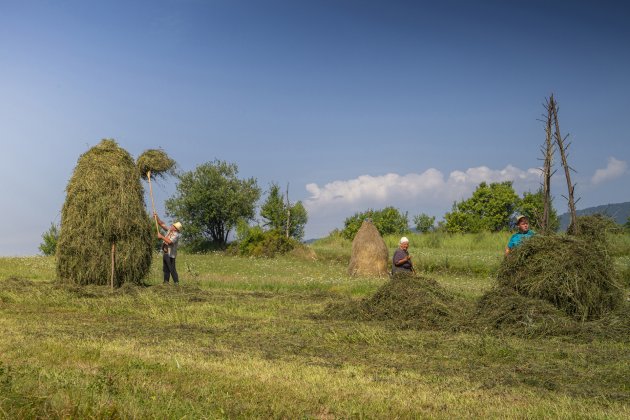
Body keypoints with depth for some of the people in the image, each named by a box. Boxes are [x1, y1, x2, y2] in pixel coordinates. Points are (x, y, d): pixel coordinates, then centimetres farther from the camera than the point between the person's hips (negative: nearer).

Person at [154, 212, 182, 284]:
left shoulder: (176, 235, -16)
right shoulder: (169, 230, 9)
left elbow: (169, 241, -30)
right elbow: (162, 224, 15)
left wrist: (161, 236, -21)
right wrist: (157, 218, 4)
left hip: (170, 254, -9)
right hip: (165, 253, 9)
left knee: (172, 269, -8)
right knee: (165, 269, 12)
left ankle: (176, 283, -4)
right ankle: (166, 282, 18)